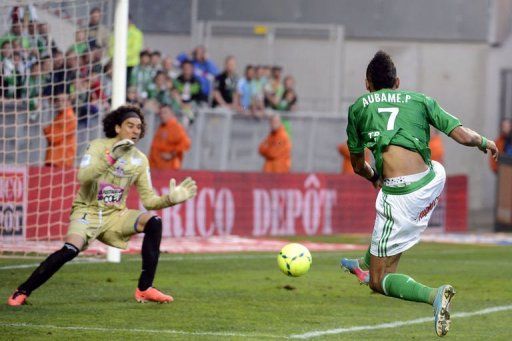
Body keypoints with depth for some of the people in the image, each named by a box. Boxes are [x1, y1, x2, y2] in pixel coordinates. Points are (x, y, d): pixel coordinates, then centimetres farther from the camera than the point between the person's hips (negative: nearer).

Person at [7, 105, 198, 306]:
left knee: (153, 222, -19)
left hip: (115, 214, 4)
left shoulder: (140, 160, 4)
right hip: (87, 211, -4)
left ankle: (145, 289, -13)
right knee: (70, 250, -30)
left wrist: (170, 199, -15)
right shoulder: (99, 146, -8)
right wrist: (111, 158, -33)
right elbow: (83, 177, -24)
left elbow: (148, 199, 4)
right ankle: (22, 292, -18)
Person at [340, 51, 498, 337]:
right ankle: (367, 263, 55)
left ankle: (434, 295, -26)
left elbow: (358, 166, 25)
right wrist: (485, 143, 30)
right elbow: (464, 136, 7)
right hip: (432, 182, 4)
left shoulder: (359, 107, 15)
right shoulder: (420, 100, 15)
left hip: (399, 193, -4)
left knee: (379, 281, 7)